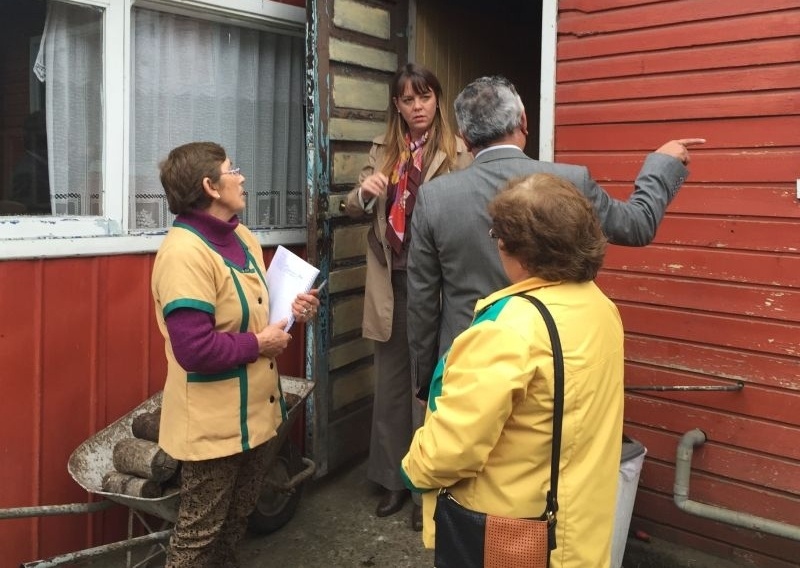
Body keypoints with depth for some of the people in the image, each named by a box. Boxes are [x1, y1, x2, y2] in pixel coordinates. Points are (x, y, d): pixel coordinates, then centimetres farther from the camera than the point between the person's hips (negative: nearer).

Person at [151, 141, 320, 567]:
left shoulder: (242, 238, 6)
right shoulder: (184, 252, -25)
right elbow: (195, 349, -33)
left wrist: (290, 310, 0)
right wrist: (259, 344, -19)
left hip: (253, 410, 9)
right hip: (214, 421, -9)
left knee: (237, 517, 26)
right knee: (199, 533, 10)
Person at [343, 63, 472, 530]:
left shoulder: (457, 153, -6)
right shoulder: (383, 151, 10)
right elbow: (354, 211, 11)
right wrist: (363, 193, -9)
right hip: (390, 280, 5)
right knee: (390, 382, 14)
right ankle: (394, 479, 29)